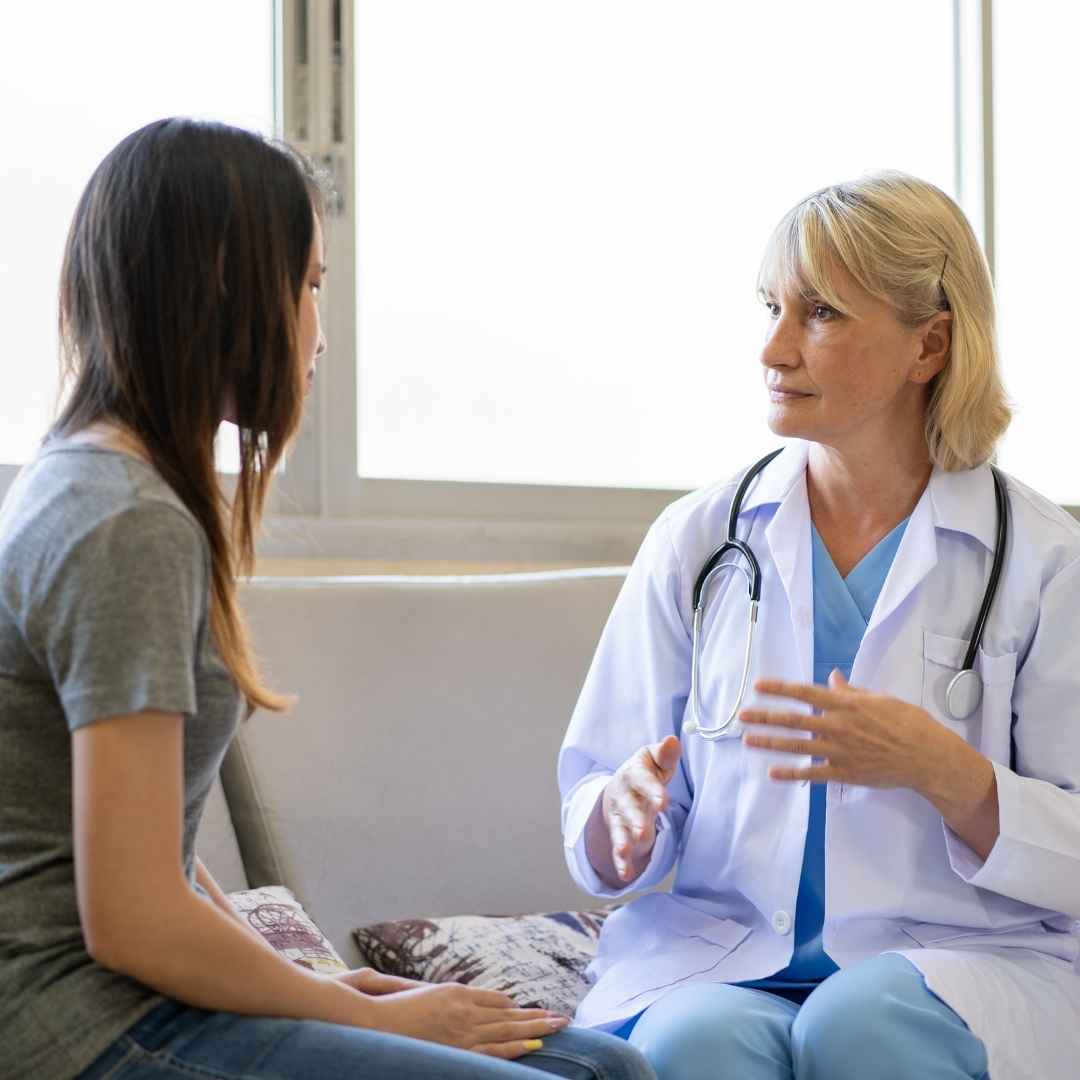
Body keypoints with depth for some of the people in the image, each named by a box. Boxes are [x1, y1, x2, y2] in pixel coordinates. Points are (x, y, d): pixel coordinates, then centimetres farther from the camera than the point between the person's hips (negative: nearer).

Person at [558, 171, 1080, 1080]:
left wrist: (940, 769, -18)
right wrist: (626, 820, -13)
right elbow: (600, 852, 11)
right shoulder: (696, 539, 9)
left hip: (962, 958, 0)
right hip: (721, 952, 1)